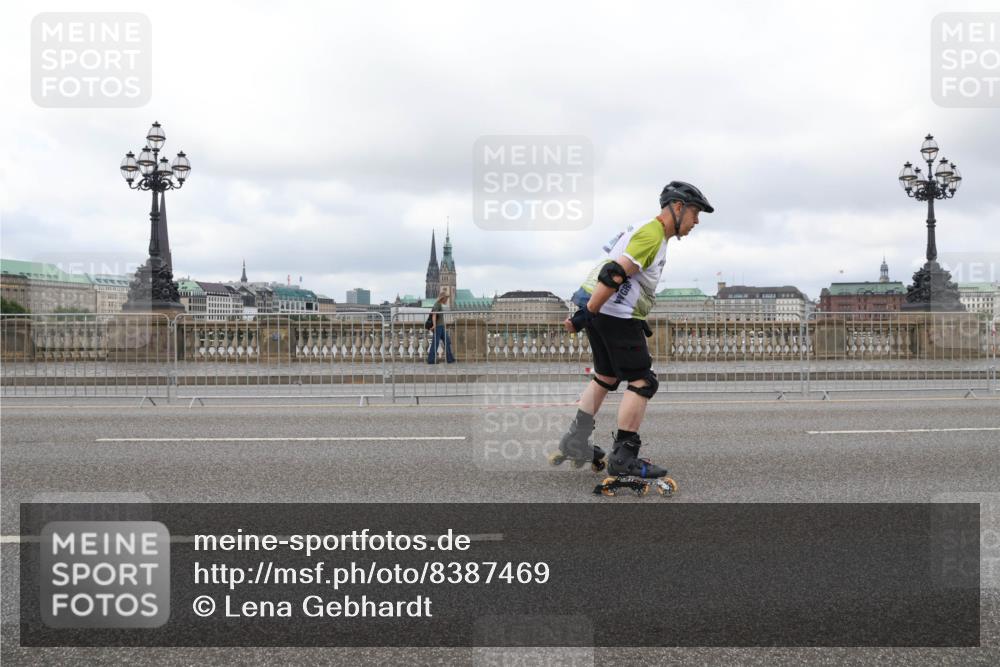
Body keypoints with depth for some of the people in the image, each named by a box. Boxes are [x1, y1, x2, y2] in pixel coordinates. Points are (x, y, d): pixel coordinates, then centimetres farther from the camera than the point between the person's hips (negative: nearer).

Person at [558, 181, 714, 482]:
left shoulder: (646, 229, 18)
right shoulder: (653, 236, -15)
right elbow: (613, 274, -24)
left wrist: (588, 313, 21)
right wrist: (586, 315, -22)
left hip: (599, 310, 11)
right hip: (616, 313, -11)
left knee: (606, 376, 22)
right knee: (642, 382, -5)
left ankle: (575, 442, 27)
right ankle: (623, 457, -2)